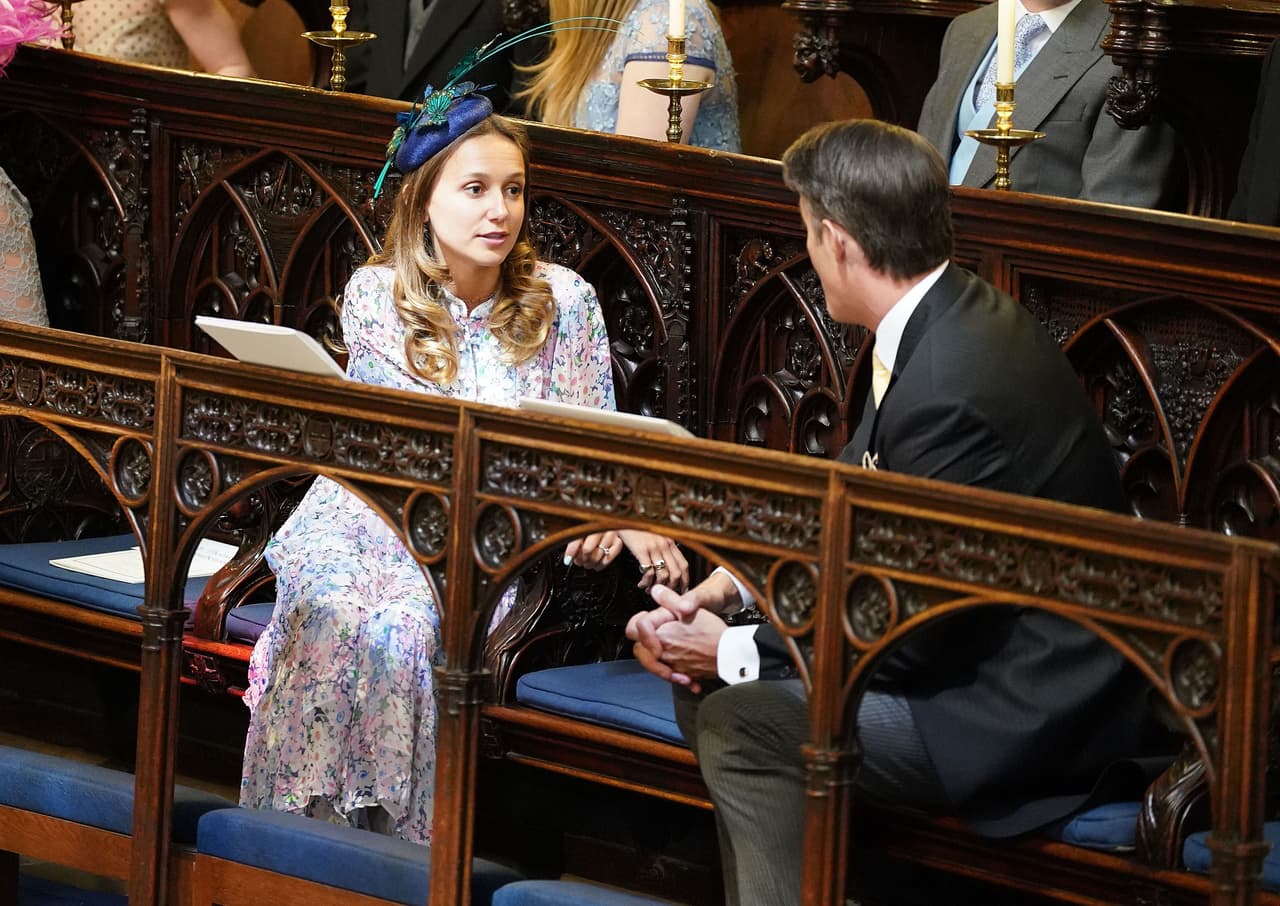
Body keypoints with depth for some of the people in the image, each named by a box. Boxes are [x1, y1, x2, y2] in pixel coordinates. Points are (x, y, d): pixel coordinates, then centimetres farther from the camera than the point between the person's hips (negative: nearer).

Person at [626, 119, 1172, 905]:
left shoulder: (950, 386, -27)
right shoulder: (949, 324, 2)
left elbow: (910, 637, -22)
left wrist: (733, 653, -12)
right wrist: (726, 590, -3)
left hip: (1033, 714, -10)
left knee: (743, 718, -18)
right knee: (704, 672, 7)